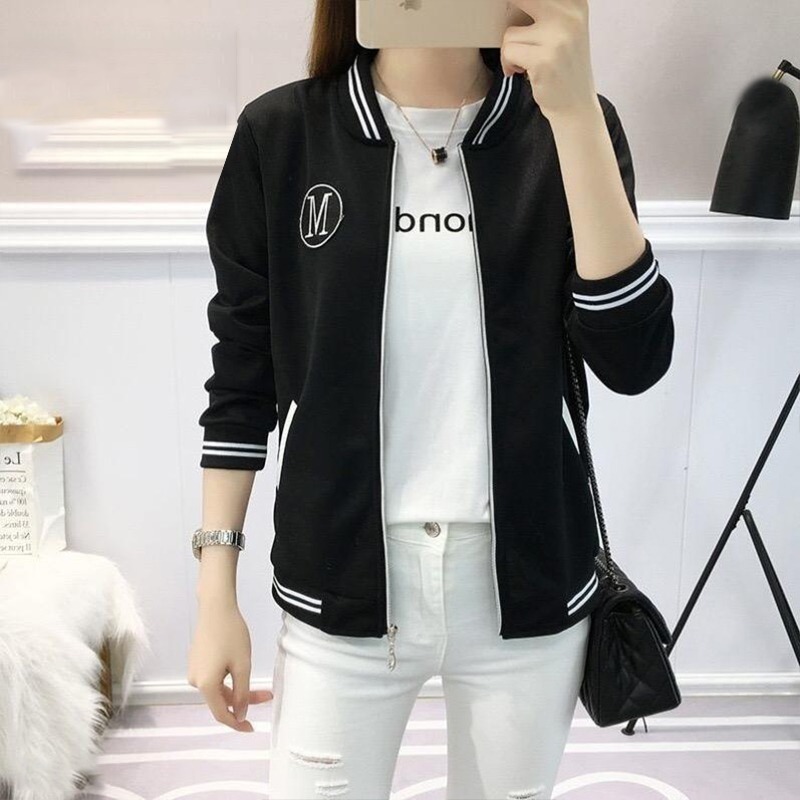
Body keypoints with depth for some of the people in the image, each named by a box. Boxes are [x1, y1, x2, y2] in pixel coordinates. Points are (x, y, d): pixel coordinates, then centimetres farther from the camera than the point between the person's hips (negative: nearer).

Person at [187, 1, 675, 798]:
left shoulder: (566, 126, -2)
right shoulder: (281, 133, -3)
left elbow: (633, 359, -14)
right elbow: (243, 374, 2)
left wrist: (573, 108, -21)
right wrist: (216, 592, 1)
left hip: (526, 579, 1)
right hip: (343, 580, -1)